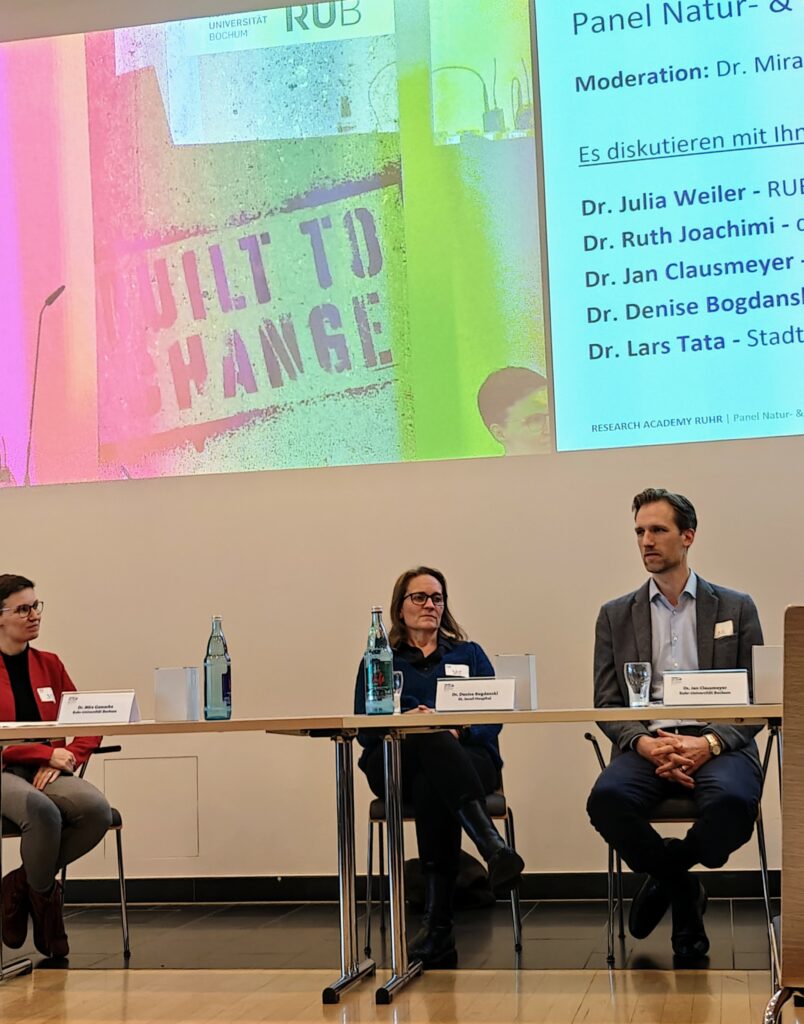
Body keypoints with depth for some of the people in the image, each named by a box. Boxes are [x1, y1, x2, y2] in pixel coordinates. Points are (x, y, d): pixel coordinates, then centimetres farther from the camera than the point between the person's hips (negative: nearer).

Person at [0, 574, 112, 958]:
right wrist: (48, 753, -15)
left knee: (97, 809, -27)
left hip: (48, 772, 5)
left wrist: (63, 761, -8)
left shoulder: (48, 665, 15)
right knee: (42, 811, -37)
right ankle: (42, 893, -6)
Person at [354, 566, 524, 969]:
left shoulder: (469, 655, 24)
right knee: (431, 741, -40)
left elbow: (492, 718, 8)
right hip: (396, 764, -1)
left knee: (432, 787, -39)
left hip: (466, 758, 1)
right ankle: (494, 848, -61)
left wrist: (457, 730, -14)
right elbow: (364, 727, 7)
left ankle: (437, 924, -48)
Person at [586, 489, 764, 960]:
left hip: (717, 747, -1)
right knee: (607, 798, -32)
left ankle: (665, 876, -2)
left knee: (733, 801, -36)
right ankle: (683, 892, -2)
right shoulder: (616, 616, 15)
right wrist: (644, 743, -13)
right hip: (646, 746, 1)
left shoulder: (736, 608, 11)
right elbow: (607, 705, 9)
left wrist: (710, 743, -14)